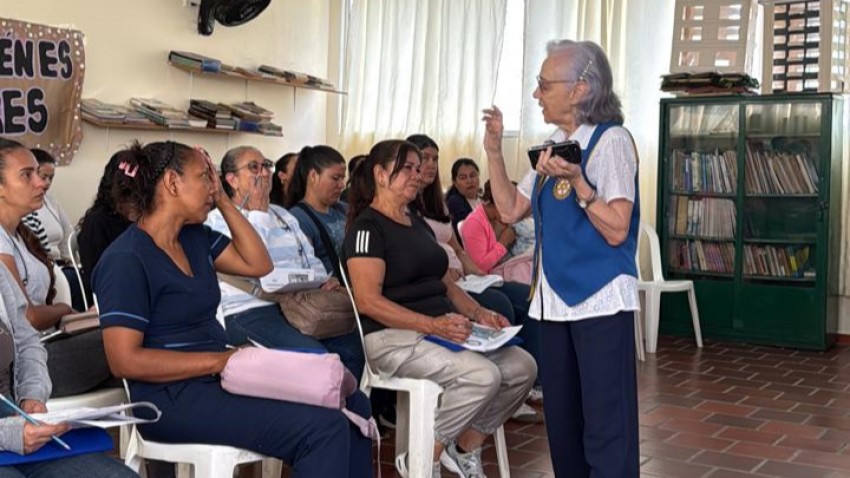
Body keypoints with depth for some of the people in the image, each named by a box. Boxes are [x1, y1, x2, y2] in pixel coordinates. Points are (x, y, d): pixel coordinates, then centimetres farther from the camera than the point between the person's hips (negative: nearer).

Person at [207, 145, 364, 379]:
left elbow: (310, 259, 24)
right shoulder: (218, 220, 1)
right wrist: (258, 212, -2)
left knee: (354, 345, -19)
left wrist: (325, 280, 0)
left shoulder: (282, 215, 25)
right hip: (248, 312, -6)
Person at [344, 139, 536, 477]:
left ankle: (465, 449, 8)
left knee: (522, 367, -7)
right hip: (394, 337, -9)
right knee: (482, 375, -28)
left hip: (442, 329, 9)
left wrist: (480, 313, 3)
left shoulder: (418, 224, 20)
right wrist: (433, 325, -25)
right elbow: (368, 300, -18)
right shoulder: (367, 227, -7)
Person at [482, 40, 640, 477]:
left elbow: (616, 230, -17)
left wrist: (576, 182, -27)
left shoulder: (609, 141, -11)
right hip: (556, 297, 8)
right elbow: (510, 210, 13)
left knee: (605, 424, -3)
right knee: (561, 419, 16)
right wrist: (494, 151, 6)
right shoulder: (556, 145, 13)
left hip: (600, 299, -8)